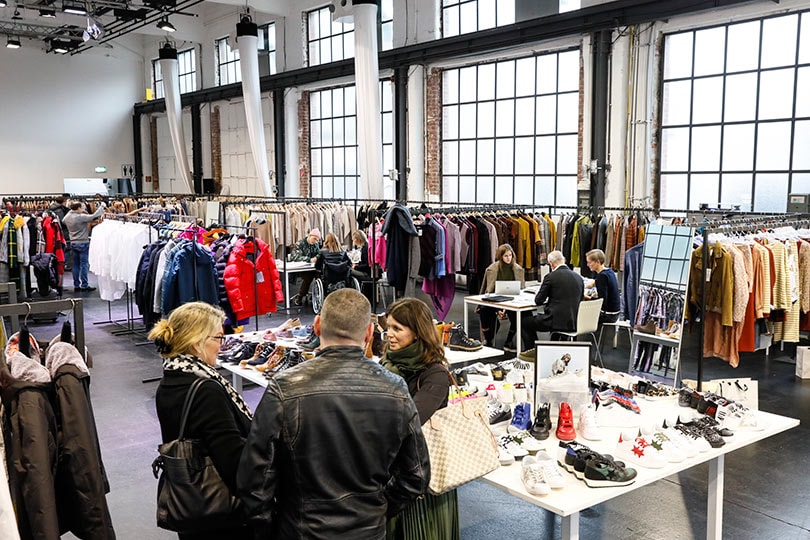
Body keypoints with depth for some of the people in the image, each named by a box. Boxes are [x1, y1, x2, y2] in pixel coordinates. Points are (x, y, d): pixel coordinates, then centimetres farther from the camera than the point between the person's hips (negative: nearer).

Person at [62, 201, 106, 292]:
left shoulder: (67, 217, 2)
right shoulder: (80, 217, -19)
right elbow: (93, 216, -21)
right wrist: (102, 206, -8)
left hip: (73, 243, 7)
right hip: (83, 243, -7)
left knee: (76, 265, 11)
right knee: (84, 265, -1)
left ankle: (76, 285, 15)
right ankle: (84, 286, 1)